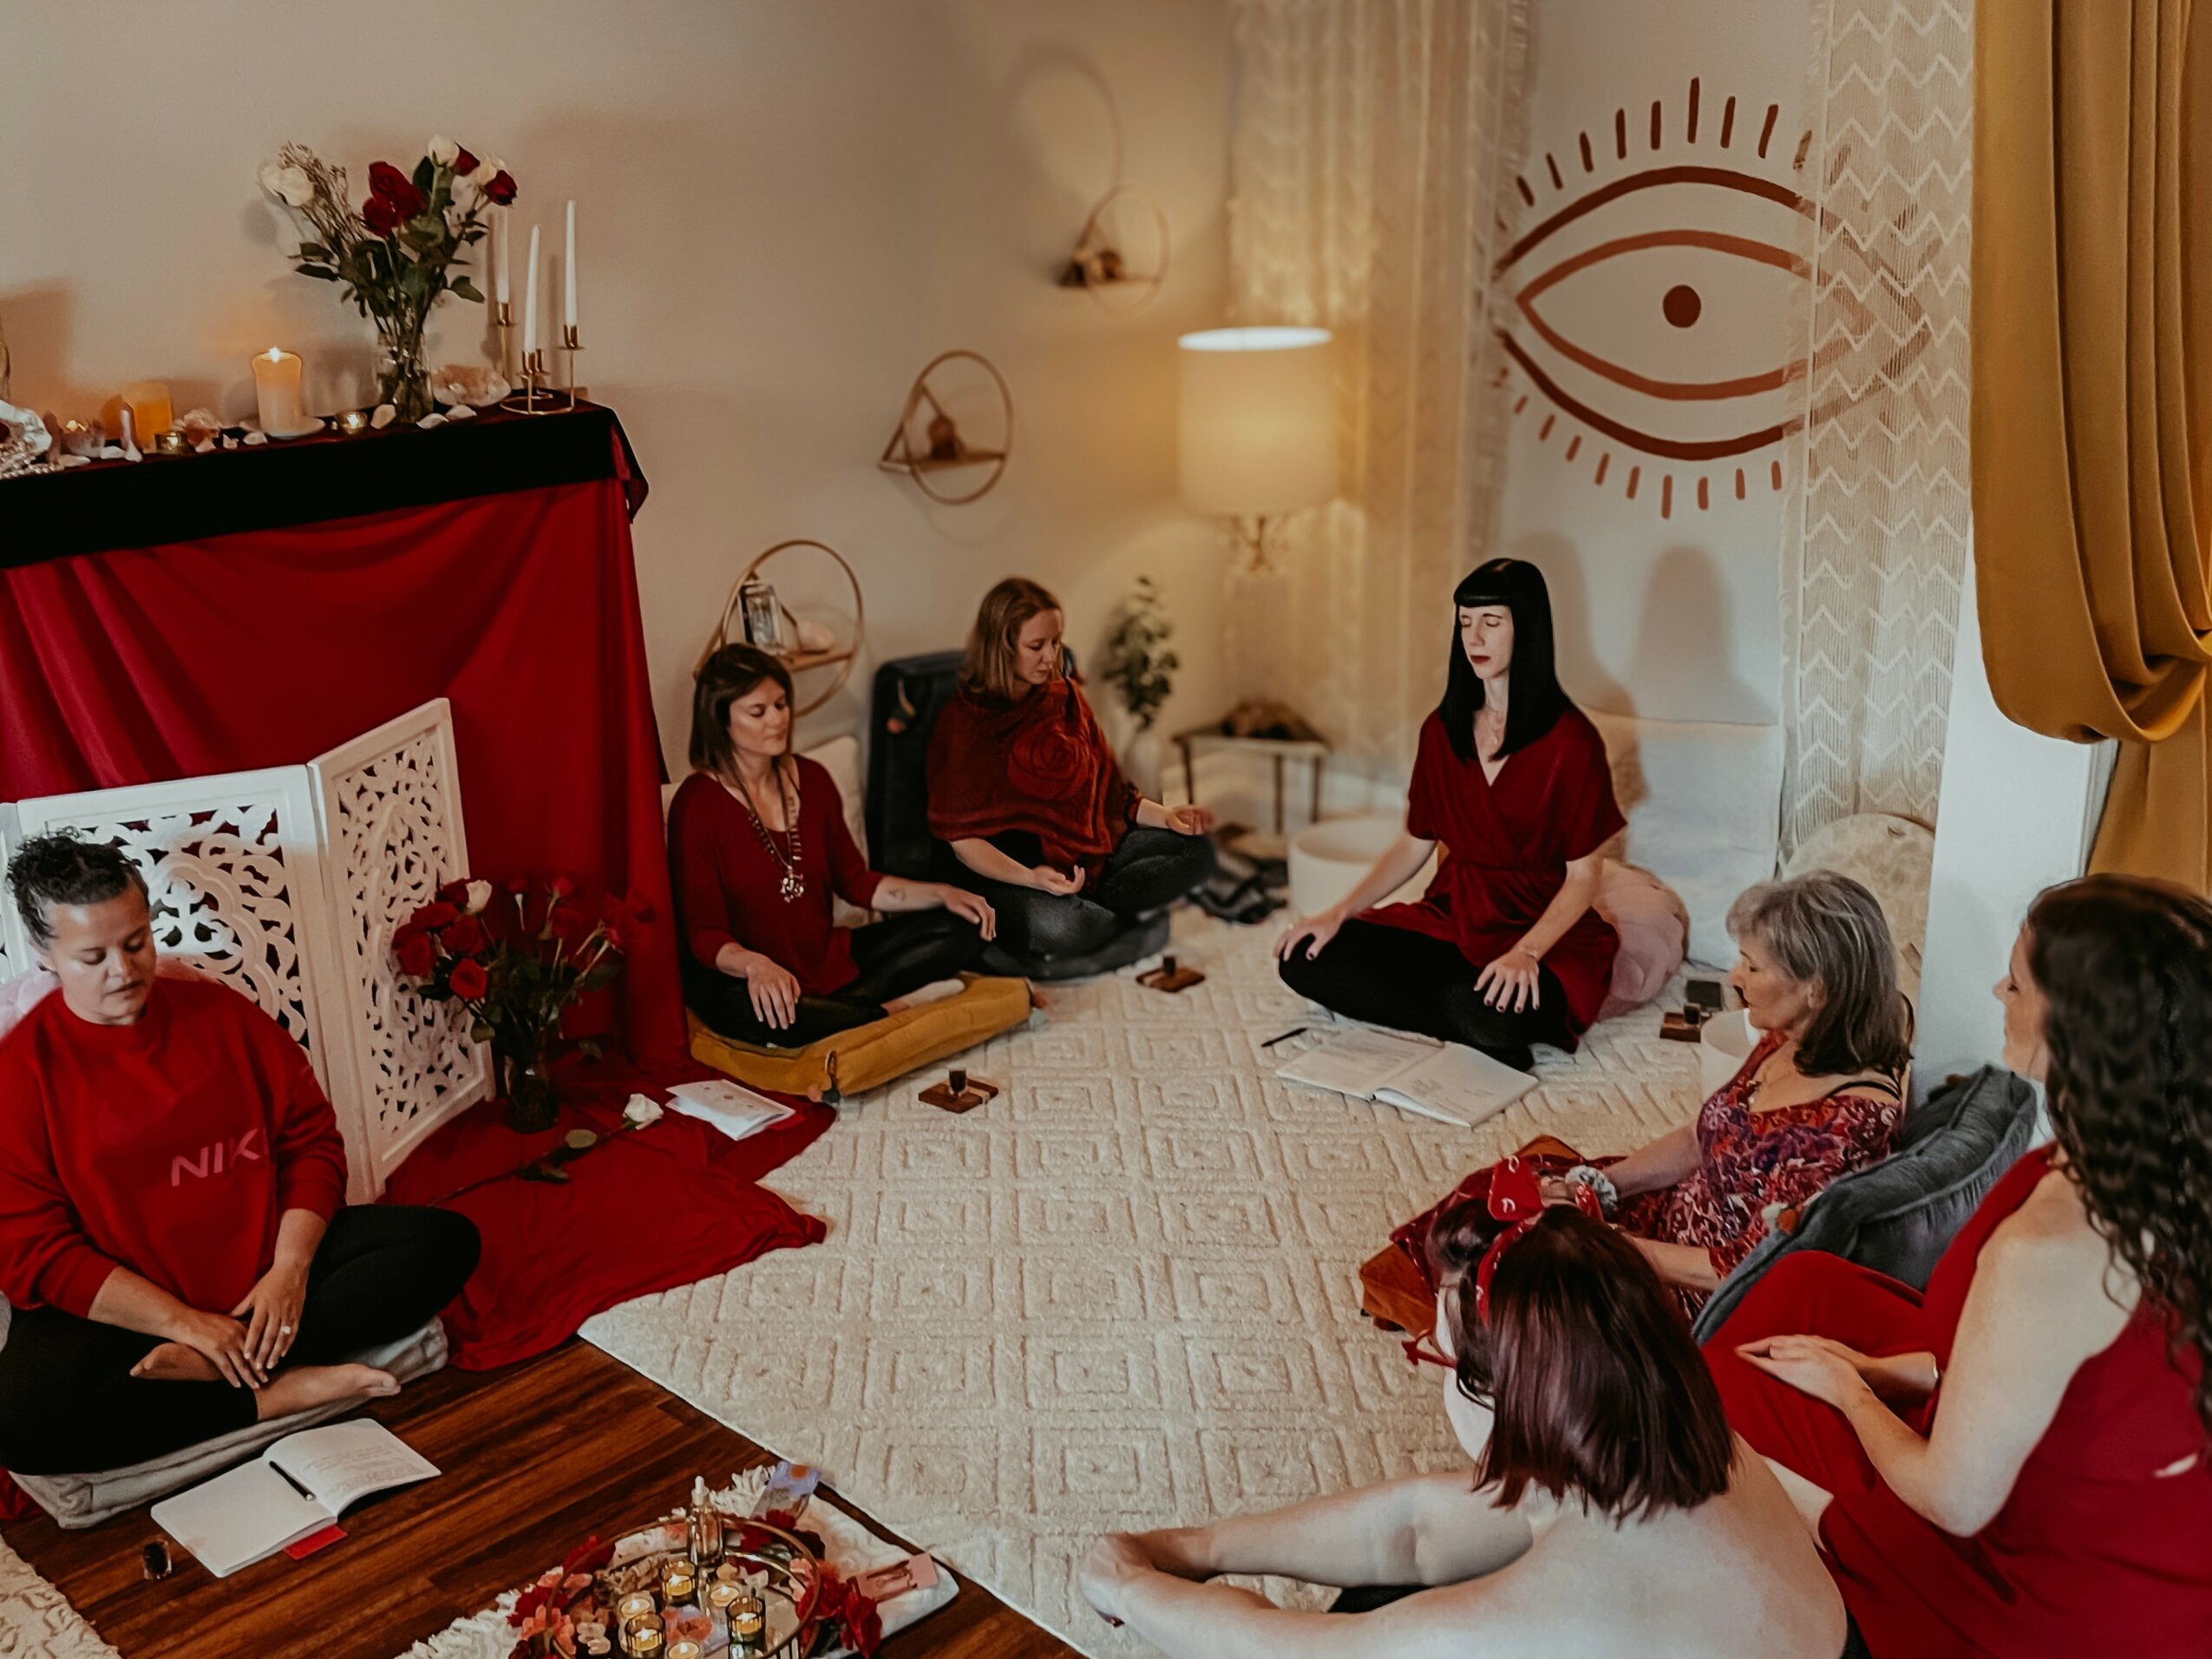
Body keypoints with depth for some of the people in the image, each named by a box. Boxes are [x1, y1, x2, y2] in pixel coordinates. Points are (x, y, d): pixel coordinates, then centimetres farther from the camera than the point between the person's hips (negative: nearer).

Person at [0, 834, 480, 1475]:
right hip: (121, 1316, -4)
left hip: (267, 1278, 4)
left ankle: (205, 1369, -23)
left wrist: (290, 1269, -11)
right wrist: (185, 1321, -18)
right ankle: (277, 1393, -20)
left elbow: (311, 1138, 4)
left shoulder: (221, 1014, 3)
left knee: (447, 1240, -14)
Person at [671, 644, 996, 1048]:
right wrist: (755, 965, -41)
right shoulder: (696, 804, -15)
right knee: (751, 1010, -43)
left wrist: (940, 894, -2)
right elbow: (704, 934, -19)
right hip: (740, 977, -6)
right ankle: (893, 1010, -20)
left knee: (960, 928, -3)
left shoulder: (810, 779, 4)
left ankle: (841, 1007, -17)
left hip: (827, 960, 6)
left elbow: (855, 882, 12)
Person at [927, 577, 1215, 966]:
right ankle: (1127, 920, -6)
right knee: (1055, 926, -38)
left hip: (1086, 851, 6)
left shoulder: (1065, 697, 8)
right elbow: (962, 840, -12)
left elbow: (1106, 788, 14)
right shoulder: (962, 723, -9)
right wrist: (1030, 878, -29)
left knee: (1197, 850, -8)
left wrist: (1164, 816, -5)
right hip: (1008, 870, -6)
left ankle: (1086, 908, -18)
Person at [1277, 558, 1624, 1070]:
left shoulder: (1570, 739, -10)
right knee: (1306, 961, -13)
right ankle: (1475, 1030, -13)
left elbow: (1582, 879, -10)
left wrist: (1526, 953, -26)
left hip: (1541, 929, -6)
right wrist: (1339, 913, -1)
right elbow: (1414, 845, 11)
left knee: (1487, 1011, -40)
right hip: (1449, 919, 6)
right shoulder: (1443, 730, 7)